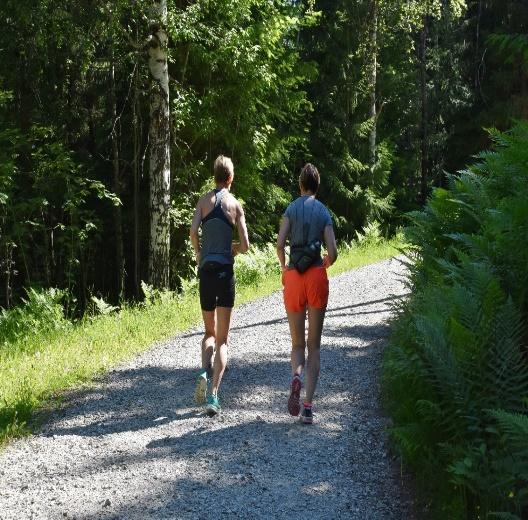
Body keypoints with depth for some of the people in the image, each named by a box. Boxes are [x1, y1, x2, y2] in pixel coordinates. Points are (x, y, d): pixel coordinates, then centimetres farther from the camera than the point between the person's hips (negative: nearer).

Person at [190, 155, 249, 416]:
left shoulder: (204, 200, 4)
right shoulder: (235, 205, 3)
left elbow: (193, 232, -9)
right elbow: (245, 246, -1)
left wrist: (198, 254, 9)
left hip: (206, 270, 1)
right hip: (226, 270, -1)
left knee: (210, 333, 20)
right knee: (222, 339, 4)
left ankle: (204, 372, -8)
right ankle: (214, 394, -10)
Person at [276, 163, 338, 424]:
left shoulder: (291, 209, 2)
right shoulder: (324, 212, 5)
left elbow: (280, 244, -10)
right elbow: (332, 253, -4)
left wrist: (284, 267, 8)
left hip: (294, 277, 0)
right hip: (317, 276, 0)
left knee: (297, 343, 13)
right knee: (314, 345, 7)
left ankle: (296, 376, -21)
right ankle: (308, 406, -2)